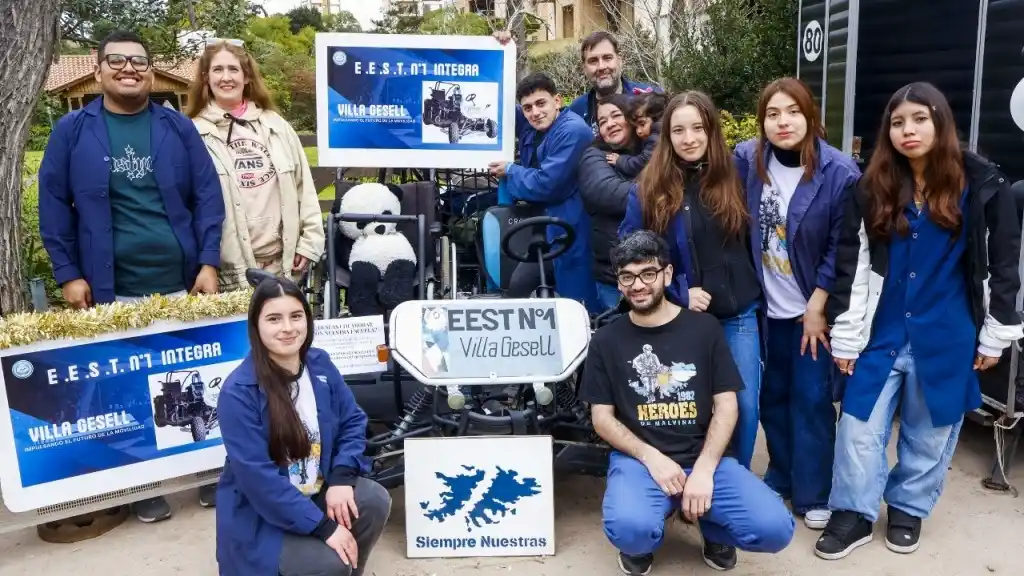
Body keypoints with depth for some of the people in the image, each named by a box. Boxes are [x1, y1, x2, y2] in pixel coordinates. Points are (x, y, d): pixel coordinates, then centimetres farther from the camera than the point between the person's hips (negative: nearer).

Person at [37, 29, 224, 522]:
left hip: (183, 284, 1)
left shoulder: (177, 127, 4)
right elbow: (53, 204, 3)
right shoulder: (72, 130, 2)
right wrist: (68, 273, -3)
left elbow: (208, 197, 1)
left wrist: (209, 263, -6)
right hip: (112, 291, 0)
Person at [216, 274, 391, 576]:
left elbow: (353, 421, 4)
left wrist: (341, 478, -15)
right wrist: (324, 527, -26)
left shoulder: (319, 363, -3)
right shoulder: (238, 391, -22)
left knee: (375, 501, -20)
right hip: (261, 515, -5)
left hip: (318, 490, 6)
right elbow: (258, 477, -24)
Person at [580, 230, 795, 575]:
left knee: (775, 528, -22)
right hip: (638, 459, -1)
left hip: (704, 457, 2)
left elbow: (726, 406, 2)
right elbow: (602, 417, 3)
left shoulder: (704, 328, 6)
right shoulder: (607, 340, 5)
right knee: (629, 530, -34)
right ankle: (642, 541, 6)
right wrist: (651, 457, -14)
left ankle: (710, 525, 13)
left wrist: (703, 468, -13)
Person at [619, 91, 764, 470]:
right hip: (681, 319, -2)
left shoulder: (733, 177, 2)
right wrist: (679, 294, -13)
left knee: (744, 405, 6)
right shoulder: (648, 190, -6)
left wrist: (752, 291, 7)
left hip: (739, 315, 2)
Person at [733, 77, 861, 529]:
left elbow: (842, 248, -11)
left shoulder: (839, 172, -15)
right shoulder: (747, 159, -5)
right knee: (773, 394, 13)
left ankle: (813, 494, 17)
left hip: (813, 306, -3)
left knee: (811, 398, 2)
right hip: (768, 304, 4)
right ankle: (780, 478, 30)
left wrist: (817, 308, -11)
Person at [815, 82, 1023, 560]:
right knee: (860, 429, 3)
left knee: (930, 432, 12)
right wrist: (844, 337, -2)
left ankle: (908, 511, 32)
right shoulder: (872, 189, -1)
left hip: (948, 338, -1)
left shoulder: (982, 184, -5)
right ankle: (854, 514, 19)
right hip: (882, 333, 1)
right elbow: (850, 264, 0)